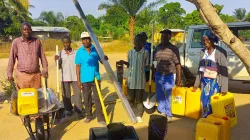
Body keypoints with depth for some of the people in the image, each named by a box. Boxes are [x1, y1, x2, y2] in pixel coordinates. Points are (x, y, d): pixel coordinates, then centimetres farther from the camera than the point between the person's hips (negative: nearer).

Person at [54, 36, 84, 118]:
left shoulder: (75, 53, 1)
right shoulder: (60, 53, 2)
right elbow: (59, 67, 5)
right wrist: (57, 60, -13)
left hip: (75, 77, -1)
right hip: (64, 78, 1)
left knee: (77, 94, -3)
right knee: (66, 95, 9)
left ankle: (79, 110, 6)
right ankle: (68, 109, 26)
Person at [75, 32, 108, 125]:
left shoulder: (96, 49, -1)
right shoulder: (79, 52, -1)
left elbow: (102, 61, 4)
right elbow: (78, 66, 0)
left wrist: (105, 59, -20)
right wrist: (78, 80, -4)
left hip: (95, 78, -1)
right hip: (84, 79, 1)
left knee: (97, 98, 3)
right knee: (87, 98, 12)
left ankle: (100, 118, 8)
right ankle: (88, 116, 27)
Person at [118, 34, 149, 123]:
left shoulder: (145, 52, -4)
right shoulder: (130, 52, 3)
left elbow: (146, 65, 4)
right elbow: (129, 65, 11)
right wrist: (124, 62, -4)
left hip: (140, 80, -2)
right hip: (131, 79, 2)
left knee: (139, 99, 7)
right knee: (130, 99, 8)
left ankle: (139, 115, 20)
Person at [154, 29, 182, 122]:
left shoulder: (173, 49, -8)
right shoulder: (158, 47, 4)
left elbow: (178, 64, -6)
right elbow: (155, 60, 10)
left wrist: (179, 78, -8)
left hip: (169, 75, -4)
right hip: (158, 75, 4)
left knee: (168, 96, 3)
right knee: (159, 95, 13)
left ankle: (169, 114, 18)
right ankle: (163, 112, 30)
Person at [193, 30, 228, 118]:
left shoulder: (221, 52, -10)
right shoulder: (203, 52, 7)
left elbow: (224, 71, -12)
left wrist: (224, 88, -15)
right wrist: (197, 83, 13)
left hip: (215, 82, -5)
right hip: (204, 81, 6)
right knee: (204, 101, 11)